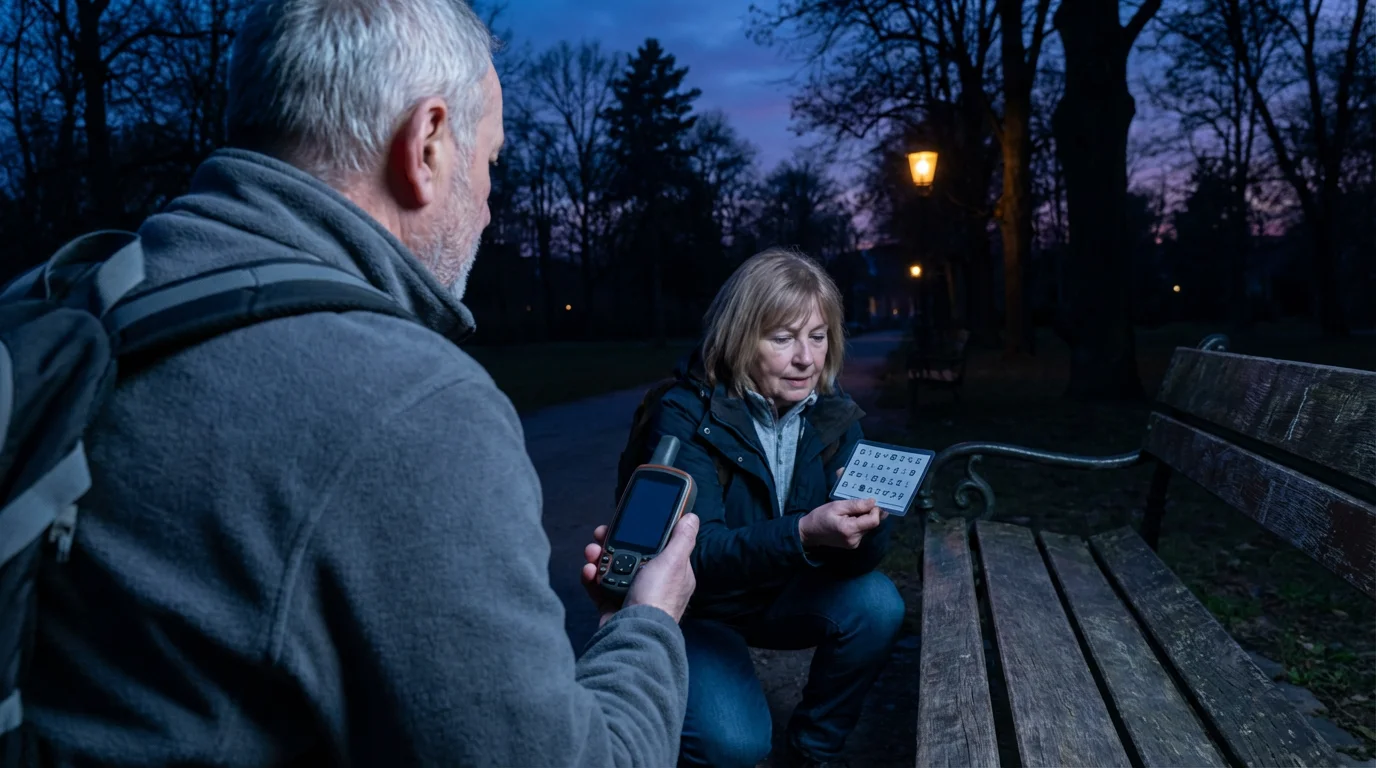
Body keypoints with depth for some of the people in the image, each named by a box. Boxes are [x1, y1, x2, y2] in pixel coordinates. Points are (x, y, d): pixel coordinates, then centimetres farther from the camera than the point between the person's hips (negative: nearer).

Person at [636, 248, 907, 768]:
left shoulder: (833, 411, -9)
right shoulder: (685, 417, -23)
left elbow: (860, 553, -13)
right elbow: (697, 552, -31)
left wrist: (864, 520, -38)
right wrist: (803, 534, -47)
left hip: (782, 596, 5)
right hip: (696, 610, -4)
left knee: (875, 603, -21)